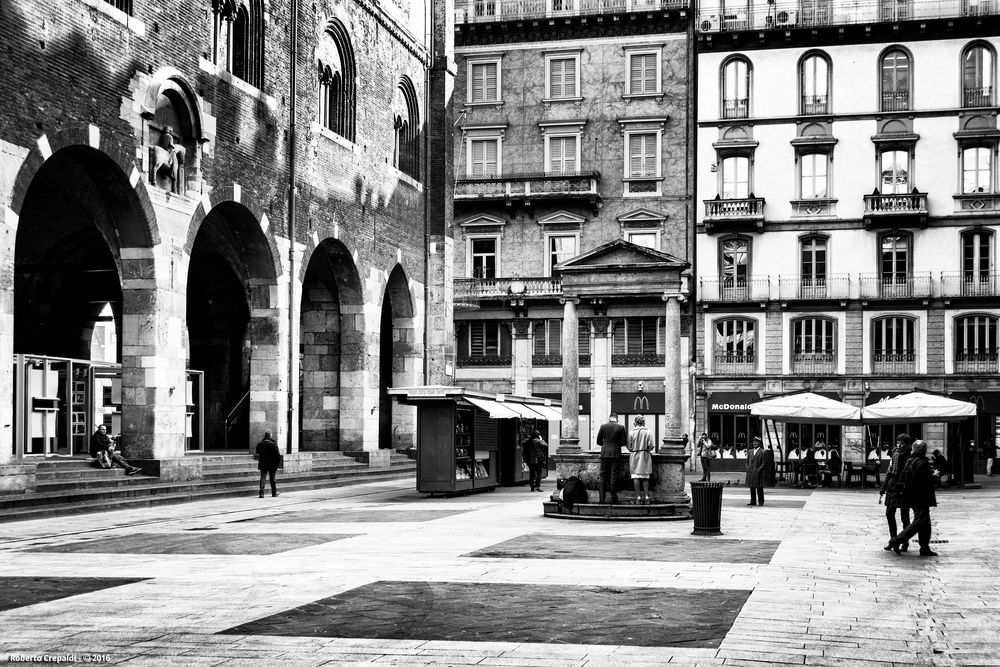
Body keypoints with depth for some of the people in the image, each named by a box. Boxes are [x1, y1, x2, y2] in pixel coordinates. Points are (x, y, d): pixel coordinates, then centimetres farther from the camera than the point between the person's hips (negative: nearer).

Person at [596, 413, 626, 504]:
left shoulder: (603, 426, 1)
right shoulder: (621, 427, -2)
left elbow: (598, 441, 4)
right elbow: (623, 441, -2)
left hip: (605, 453, 1)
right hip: (616, 454, -1)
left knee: (603, 475, 6)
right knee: (614, 476, 1)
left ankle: (602, 499, 3)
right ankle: (613, 499, -1)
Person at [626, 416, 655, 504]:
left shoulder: (632, 432, -3)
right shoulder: (648, 432, -3)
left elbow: (629, 447, 0)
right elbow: (650, 446, -6)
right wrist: (652, 447, 16)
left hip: (635, 456, -1)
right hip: (645, 456, 1)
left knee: (636, 477, -1)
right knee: (645, 477, 8)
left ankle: (638, 498, -6)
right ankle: (646, 498, 3)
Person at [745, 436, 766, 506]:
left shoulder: (762, 452, -5)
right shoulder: (751, 452, 16)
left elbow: (764, 462, -9)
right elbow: (747, 461, 22)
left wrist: (759, 469, -16)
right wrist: (747, 468, 7)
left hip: (758, 473, -6)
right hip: (750, 473, 6)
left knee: (759, 487, 0)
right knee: (752, 487, 9)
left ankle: (760, 501, 8)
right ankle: (753, 501, 15)